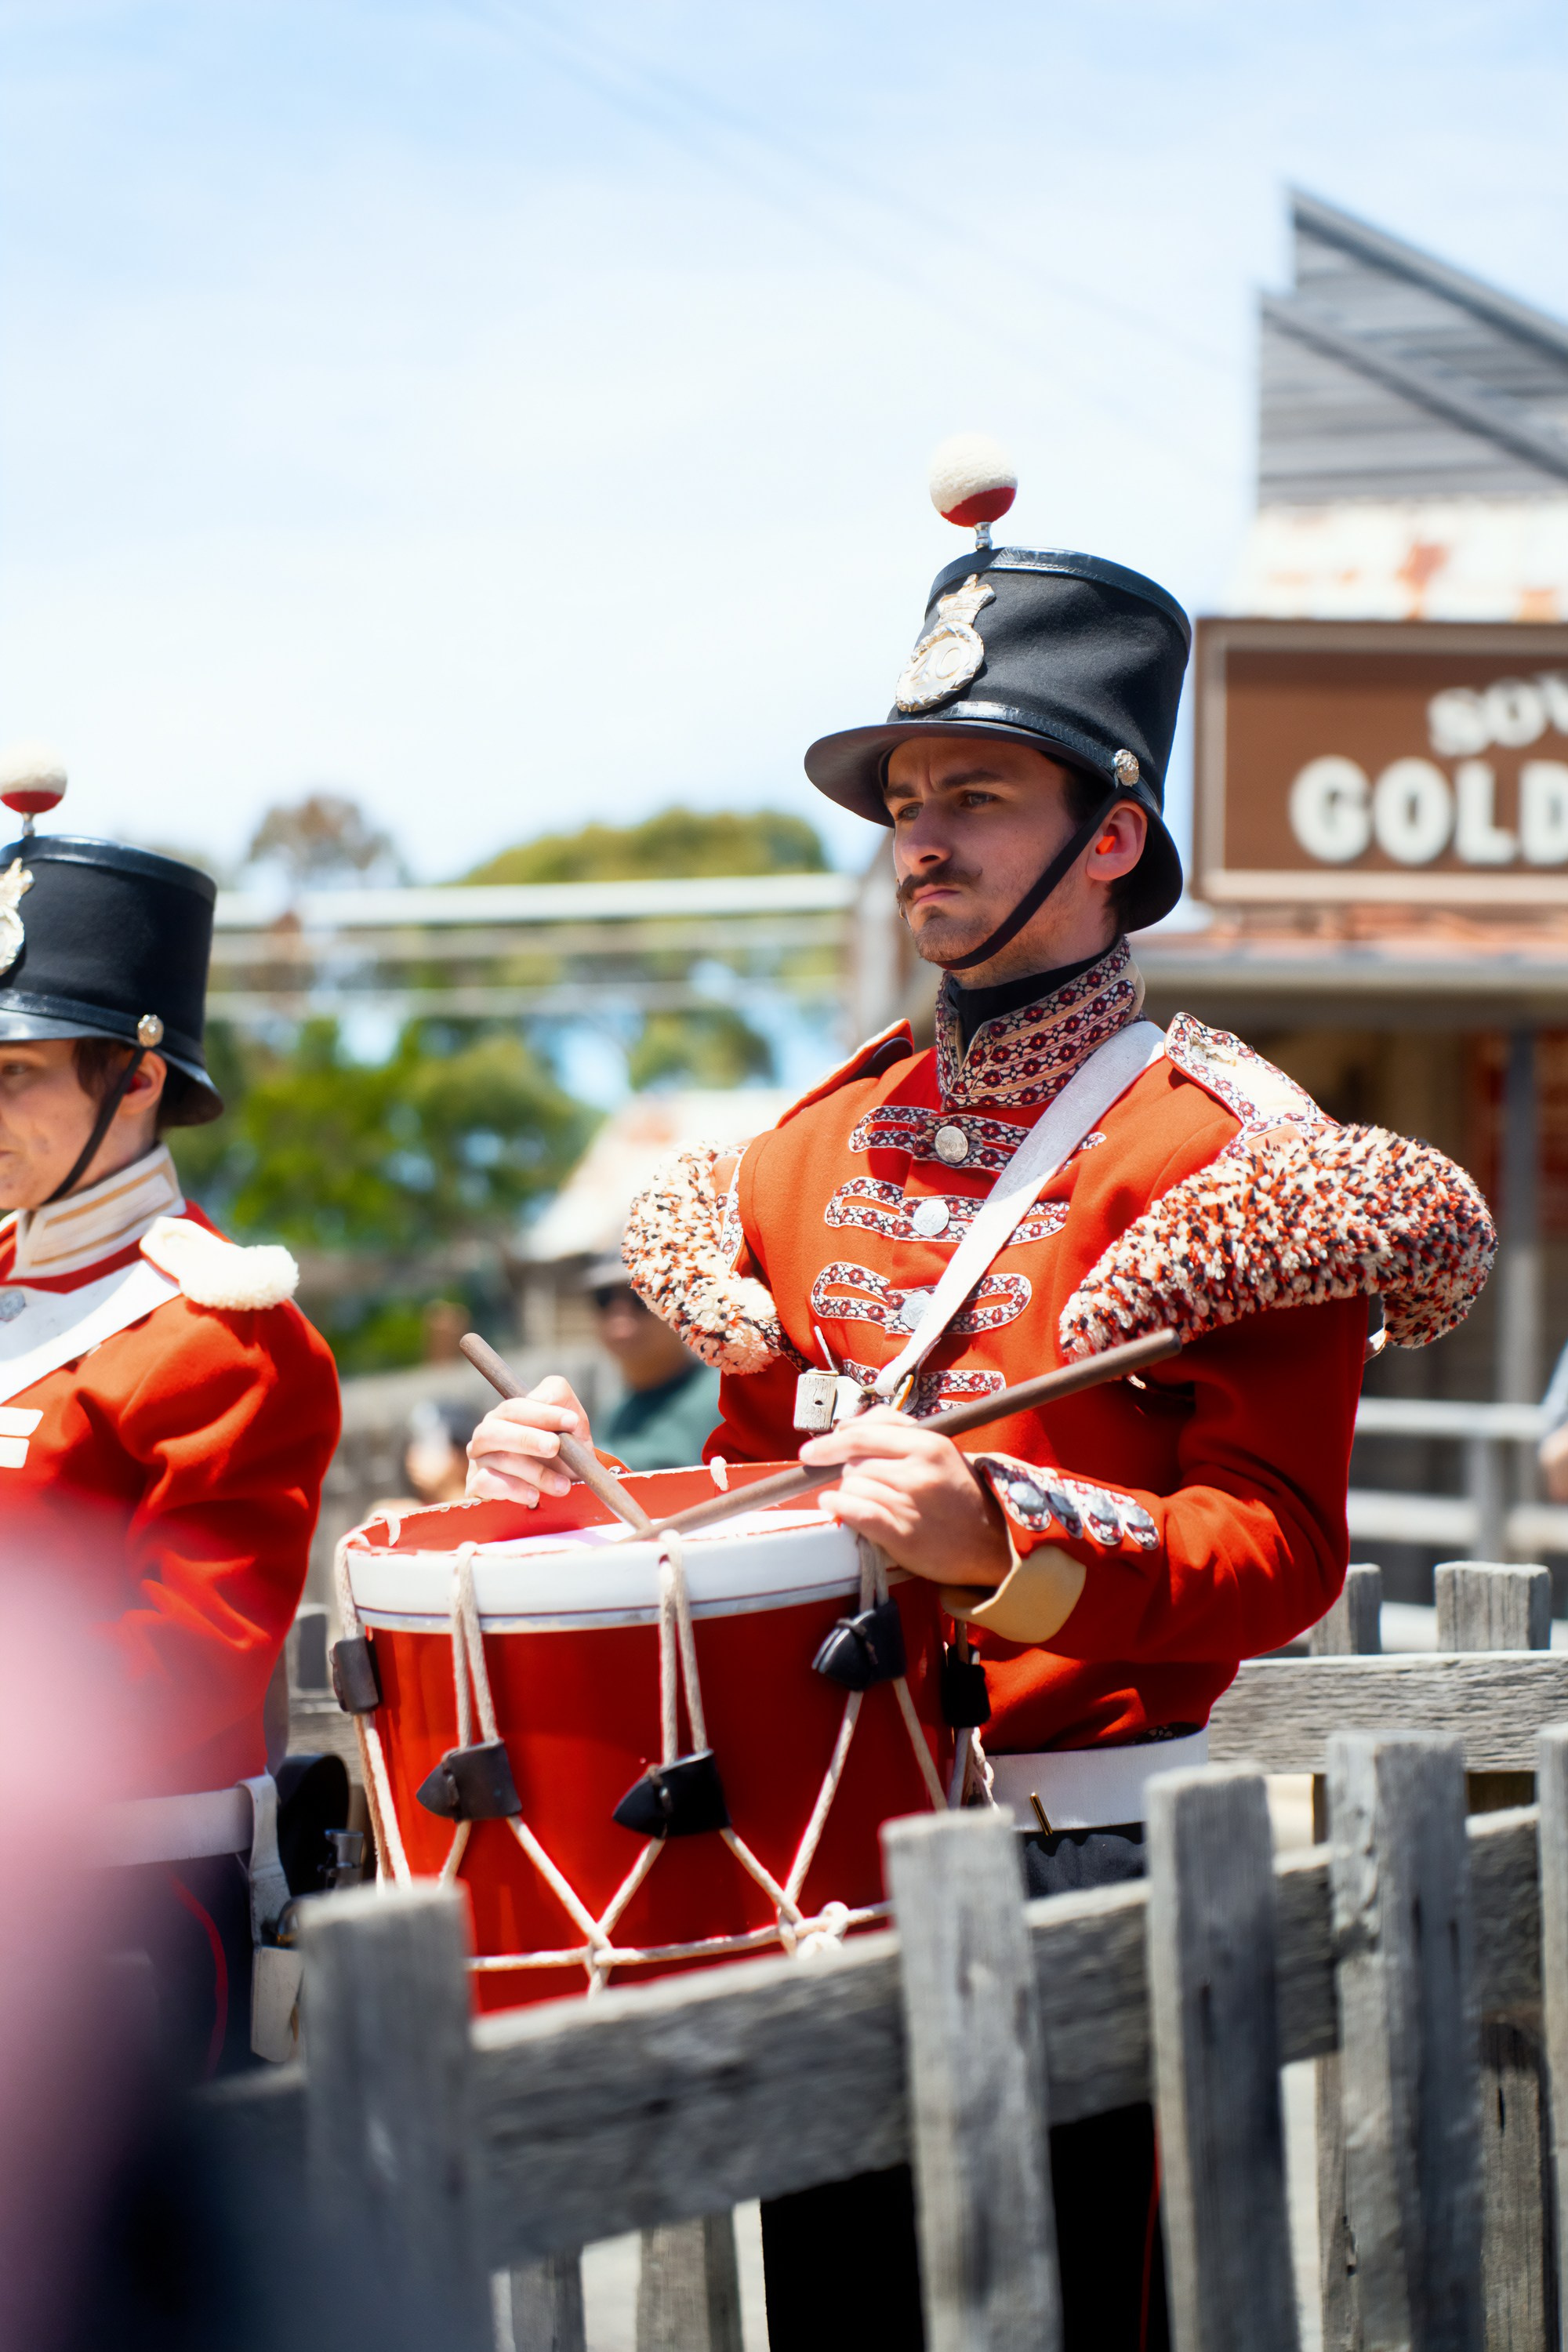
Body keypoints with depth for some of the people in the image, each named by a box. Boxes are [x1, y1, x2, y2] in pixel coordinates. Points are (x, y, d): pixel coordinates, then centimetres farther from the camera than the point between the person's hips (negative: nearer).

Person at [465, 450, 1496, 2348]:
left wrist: (1000, 1537, -29)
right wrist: (573, 1482, 3)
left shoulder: (1229, 1166, -7)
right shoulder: (815, 1152, 13)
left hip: (1084, 1858, -6)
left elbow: (1278, 1551, -14)